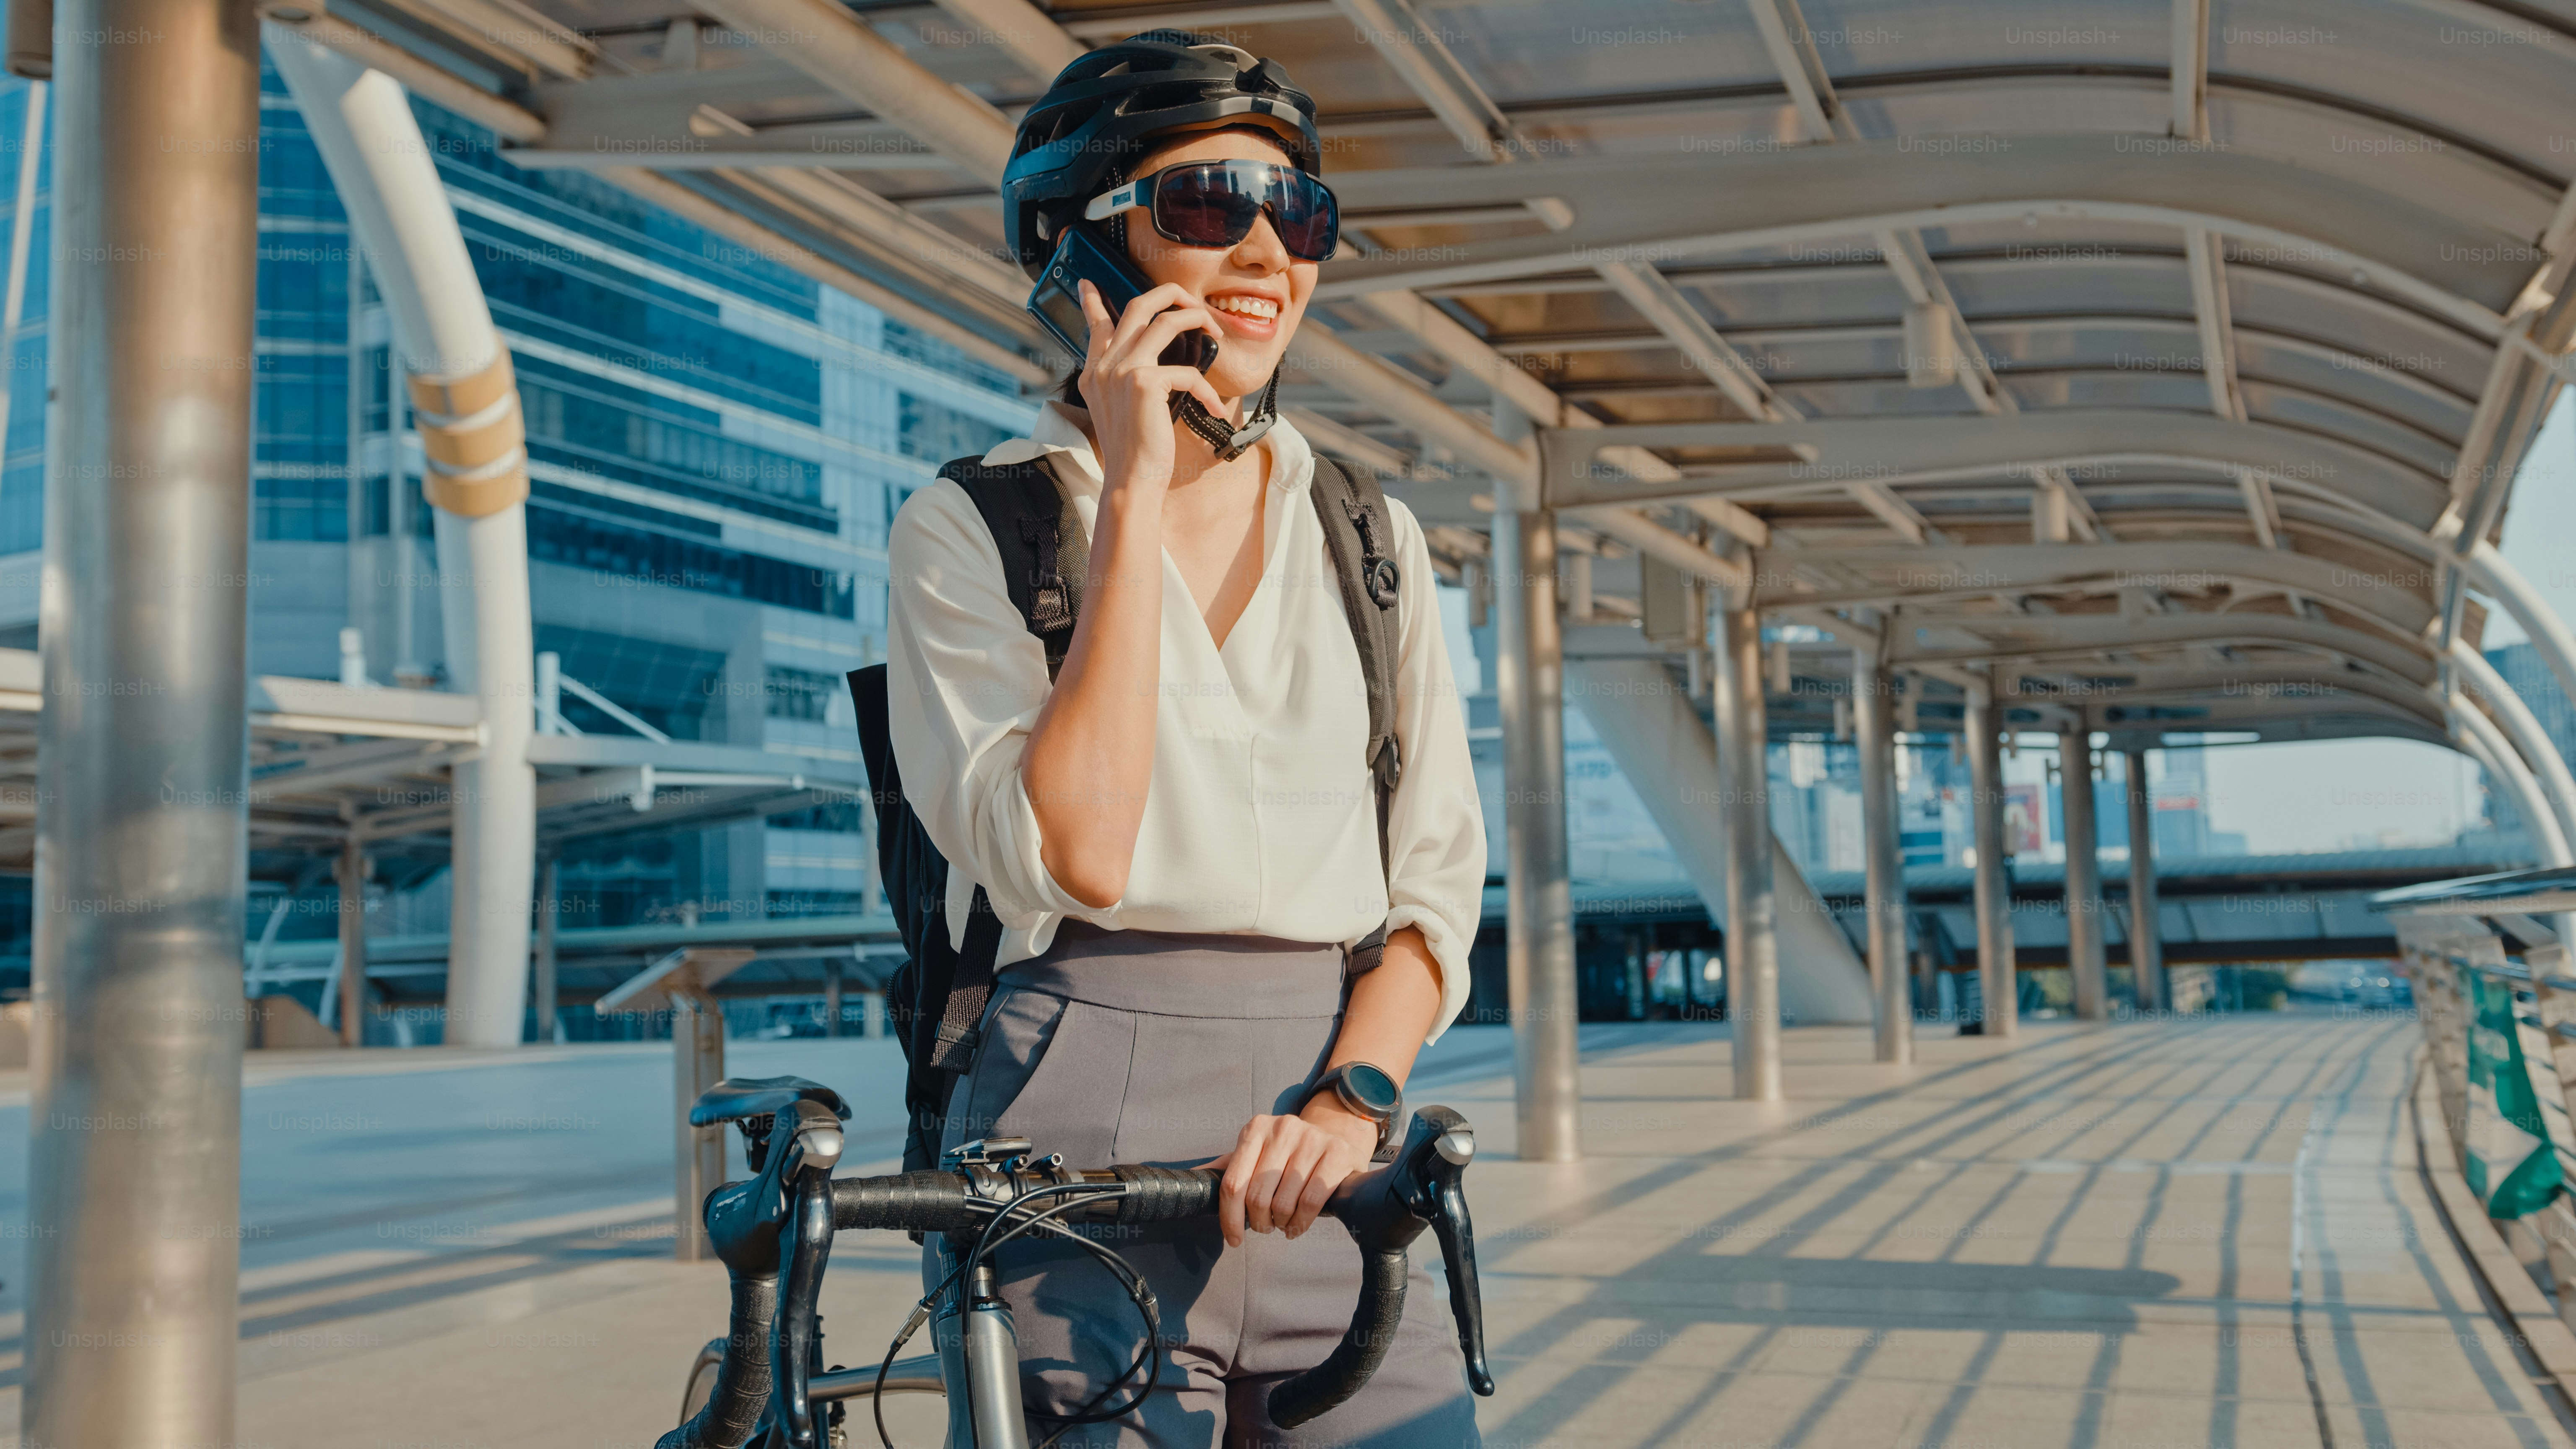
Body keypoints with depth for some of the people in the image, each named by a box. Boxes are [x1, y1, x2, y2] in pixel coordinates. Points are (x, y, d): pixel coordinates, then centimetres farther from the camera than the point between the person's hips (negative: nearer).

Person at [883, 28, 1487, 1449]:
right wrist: (1134, 492, -13)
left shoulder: (1373, 540, 11)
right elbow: (1074, 856, -15)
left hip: (1327, 1161, 4)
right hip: (1080, 1154, -3)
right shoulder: (968, 528, -1)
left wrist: (1349, 1099, -11)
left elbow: (1436, 876, 7)